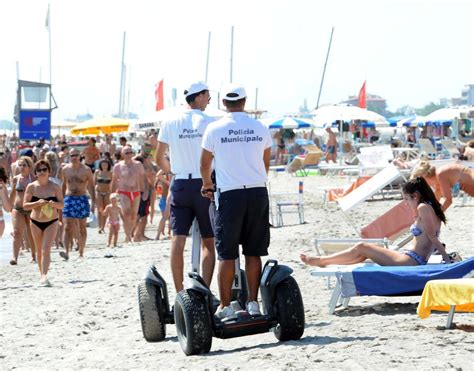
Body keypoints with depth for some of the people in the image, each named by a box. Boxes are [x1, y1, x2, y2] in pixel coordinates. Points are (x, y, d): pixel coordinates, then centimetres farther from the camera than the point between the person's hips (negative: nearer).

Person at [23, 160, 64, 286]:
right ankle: (42, 274, 26)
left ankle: (44, 275, -22)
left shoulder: (55, 187, -3)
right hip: (35, 222, 2)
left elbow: (62, 205, -1)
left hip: (51, 222, -2)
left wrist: (54, 203, -23)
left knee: (46, 249, -15)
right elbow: (25, 205, -5)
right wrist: (38, 203, -21)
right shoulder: (31, 187, -2)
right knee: (39, 250, 12)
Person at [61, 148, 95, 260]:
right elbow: (63, 186, 14)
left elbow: (91, 186, 2)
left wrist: (93, 201, -5)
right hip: (69, 199, 1)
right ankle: (66, 251, -21)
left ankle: (81, 253, 16)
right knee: (67, 227, -12)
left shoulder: (86, 170, 0)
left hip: (82, 199, -1)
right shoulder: (65, 169, 7)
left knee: (82, 228, 7)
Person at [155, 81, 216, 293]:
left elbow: (159, 158, 8)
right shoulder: (209, 122, -6)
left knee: (178, 239, 1)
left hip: (180, 185, 3)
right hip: (204, 185, -3)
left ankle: (179, 292, -2)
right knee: (208, 241, 4)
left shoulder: (170, 123, 4)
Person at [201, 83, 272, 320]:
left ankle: (225, 306, 3)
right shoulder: (260, 129, 5)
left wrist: (207, 185, 28)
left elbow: (205, 164, 9)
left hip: (230, 194, -2)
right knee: (253, 253, 8)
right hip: (258, 193, 2)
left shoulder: (215, 129, -2)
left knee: (227, 255, 2)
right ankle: (253, 303, 9)